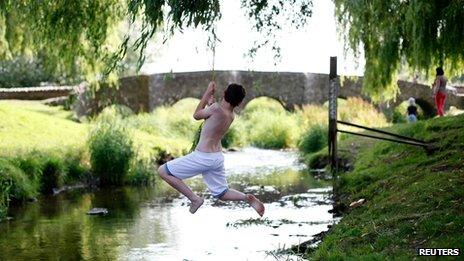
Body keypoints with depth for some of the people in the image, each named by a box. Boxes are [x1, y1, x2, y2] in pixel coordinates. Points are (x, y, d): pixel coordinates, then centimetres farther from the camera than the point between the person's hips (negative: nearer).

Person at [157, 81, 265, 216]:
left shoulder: (216, 108, -21)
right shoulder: (231, 115, 3)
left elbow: (196, 115, -3)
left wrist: (208, 92, 3)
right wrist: (211, 100, 17)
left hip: (203, 157, -8)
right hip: (218, 158, 8)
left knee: (163, 171, 0)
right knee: (221, 194, 24)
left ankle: (195, 199, -3)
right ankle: (247, 198, -1)